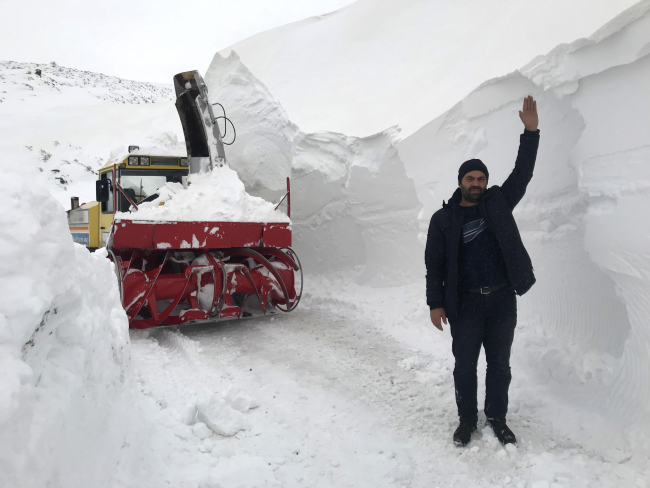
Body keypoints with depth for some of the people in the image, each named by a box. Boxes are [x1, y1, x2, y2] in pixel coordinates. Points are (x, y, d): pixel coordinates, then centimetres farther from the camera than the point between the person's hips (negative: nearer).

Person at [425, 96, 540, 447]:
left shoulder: (498, 203, 6)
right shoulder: (443, 219, -1)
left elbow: (522, 172, -2)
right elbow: (434, 264, -3)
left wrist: (530, 131, -12)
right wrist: (436, 304, -8)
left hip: (502, 300, 2)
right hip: (465, 304, -2)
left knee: (499, 364, 13)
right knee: (465, 366, 8)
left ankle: (497, 419, 31)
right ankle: (467, 420, 27)